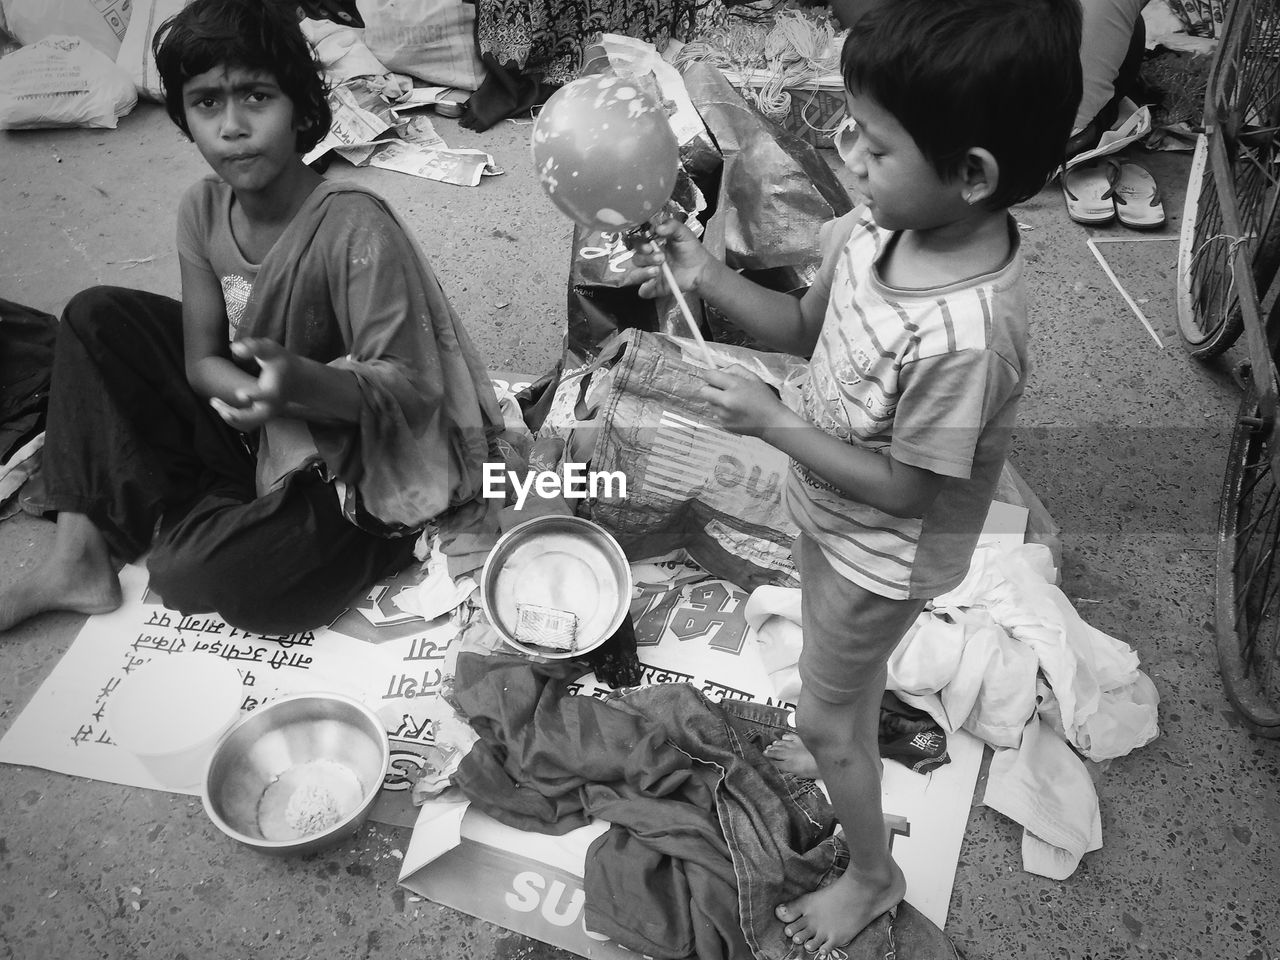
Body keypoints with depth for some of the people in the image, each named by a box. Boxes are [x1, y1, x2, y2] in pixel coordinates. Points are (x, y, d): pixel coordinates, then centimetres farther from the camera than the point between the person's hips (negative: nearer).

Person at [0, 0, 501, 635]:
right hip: (254, 426, 7)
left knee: (199, 575, -28)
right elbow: (202, 360, -3)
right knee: (96, 316, -2)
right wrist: (257, 391, -26)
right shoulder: (203, 210, -5)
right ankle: (80, 555, -3)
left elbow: (410, 388, -24)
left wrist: (304, 384, -43)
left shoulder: (355, 228, -26)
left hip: (354, 461, -7)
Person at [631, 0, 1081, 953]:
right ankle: (841, 744, 65)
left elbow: (905, 489, -27)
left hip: (880, 553, -7)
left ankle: (874, 875, 42)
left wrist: (773, 422, -25)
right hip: (832, 514, 7)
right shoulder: (881, 225, -16)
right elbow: (807, 327, 0)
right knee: (845, 682, 33)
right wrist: (706, 276, -14)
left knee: (826, 716, 14)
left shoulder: (963, 338, -39)